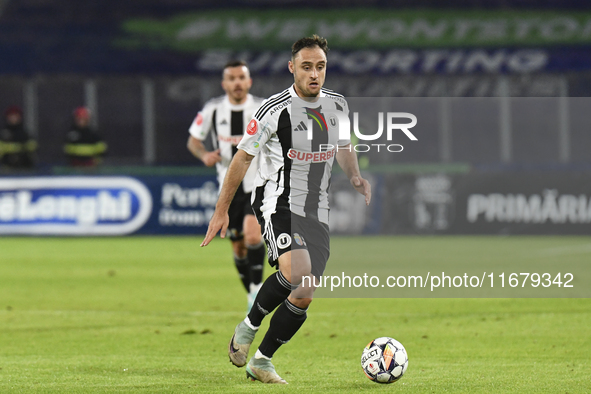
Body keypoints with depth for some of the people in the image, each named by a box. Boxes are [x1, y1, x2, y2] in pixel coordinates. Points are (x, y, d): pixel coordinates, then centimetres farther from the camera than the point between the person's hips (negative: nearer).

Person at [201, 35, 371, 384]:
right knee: (297, 270, -31)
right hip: (277, 202, -6)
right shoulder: (275, 110, -11)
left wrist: (355, 176, 1)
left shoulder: (337, 105, 6)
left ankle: (261, 361, 16)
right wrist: (221, 211, -3)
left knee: (304, 297, 1)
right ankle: (249, 326, -8)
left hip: (318, 212, 6)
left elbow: (344, 147, 24)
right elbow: (243, 158, -3)